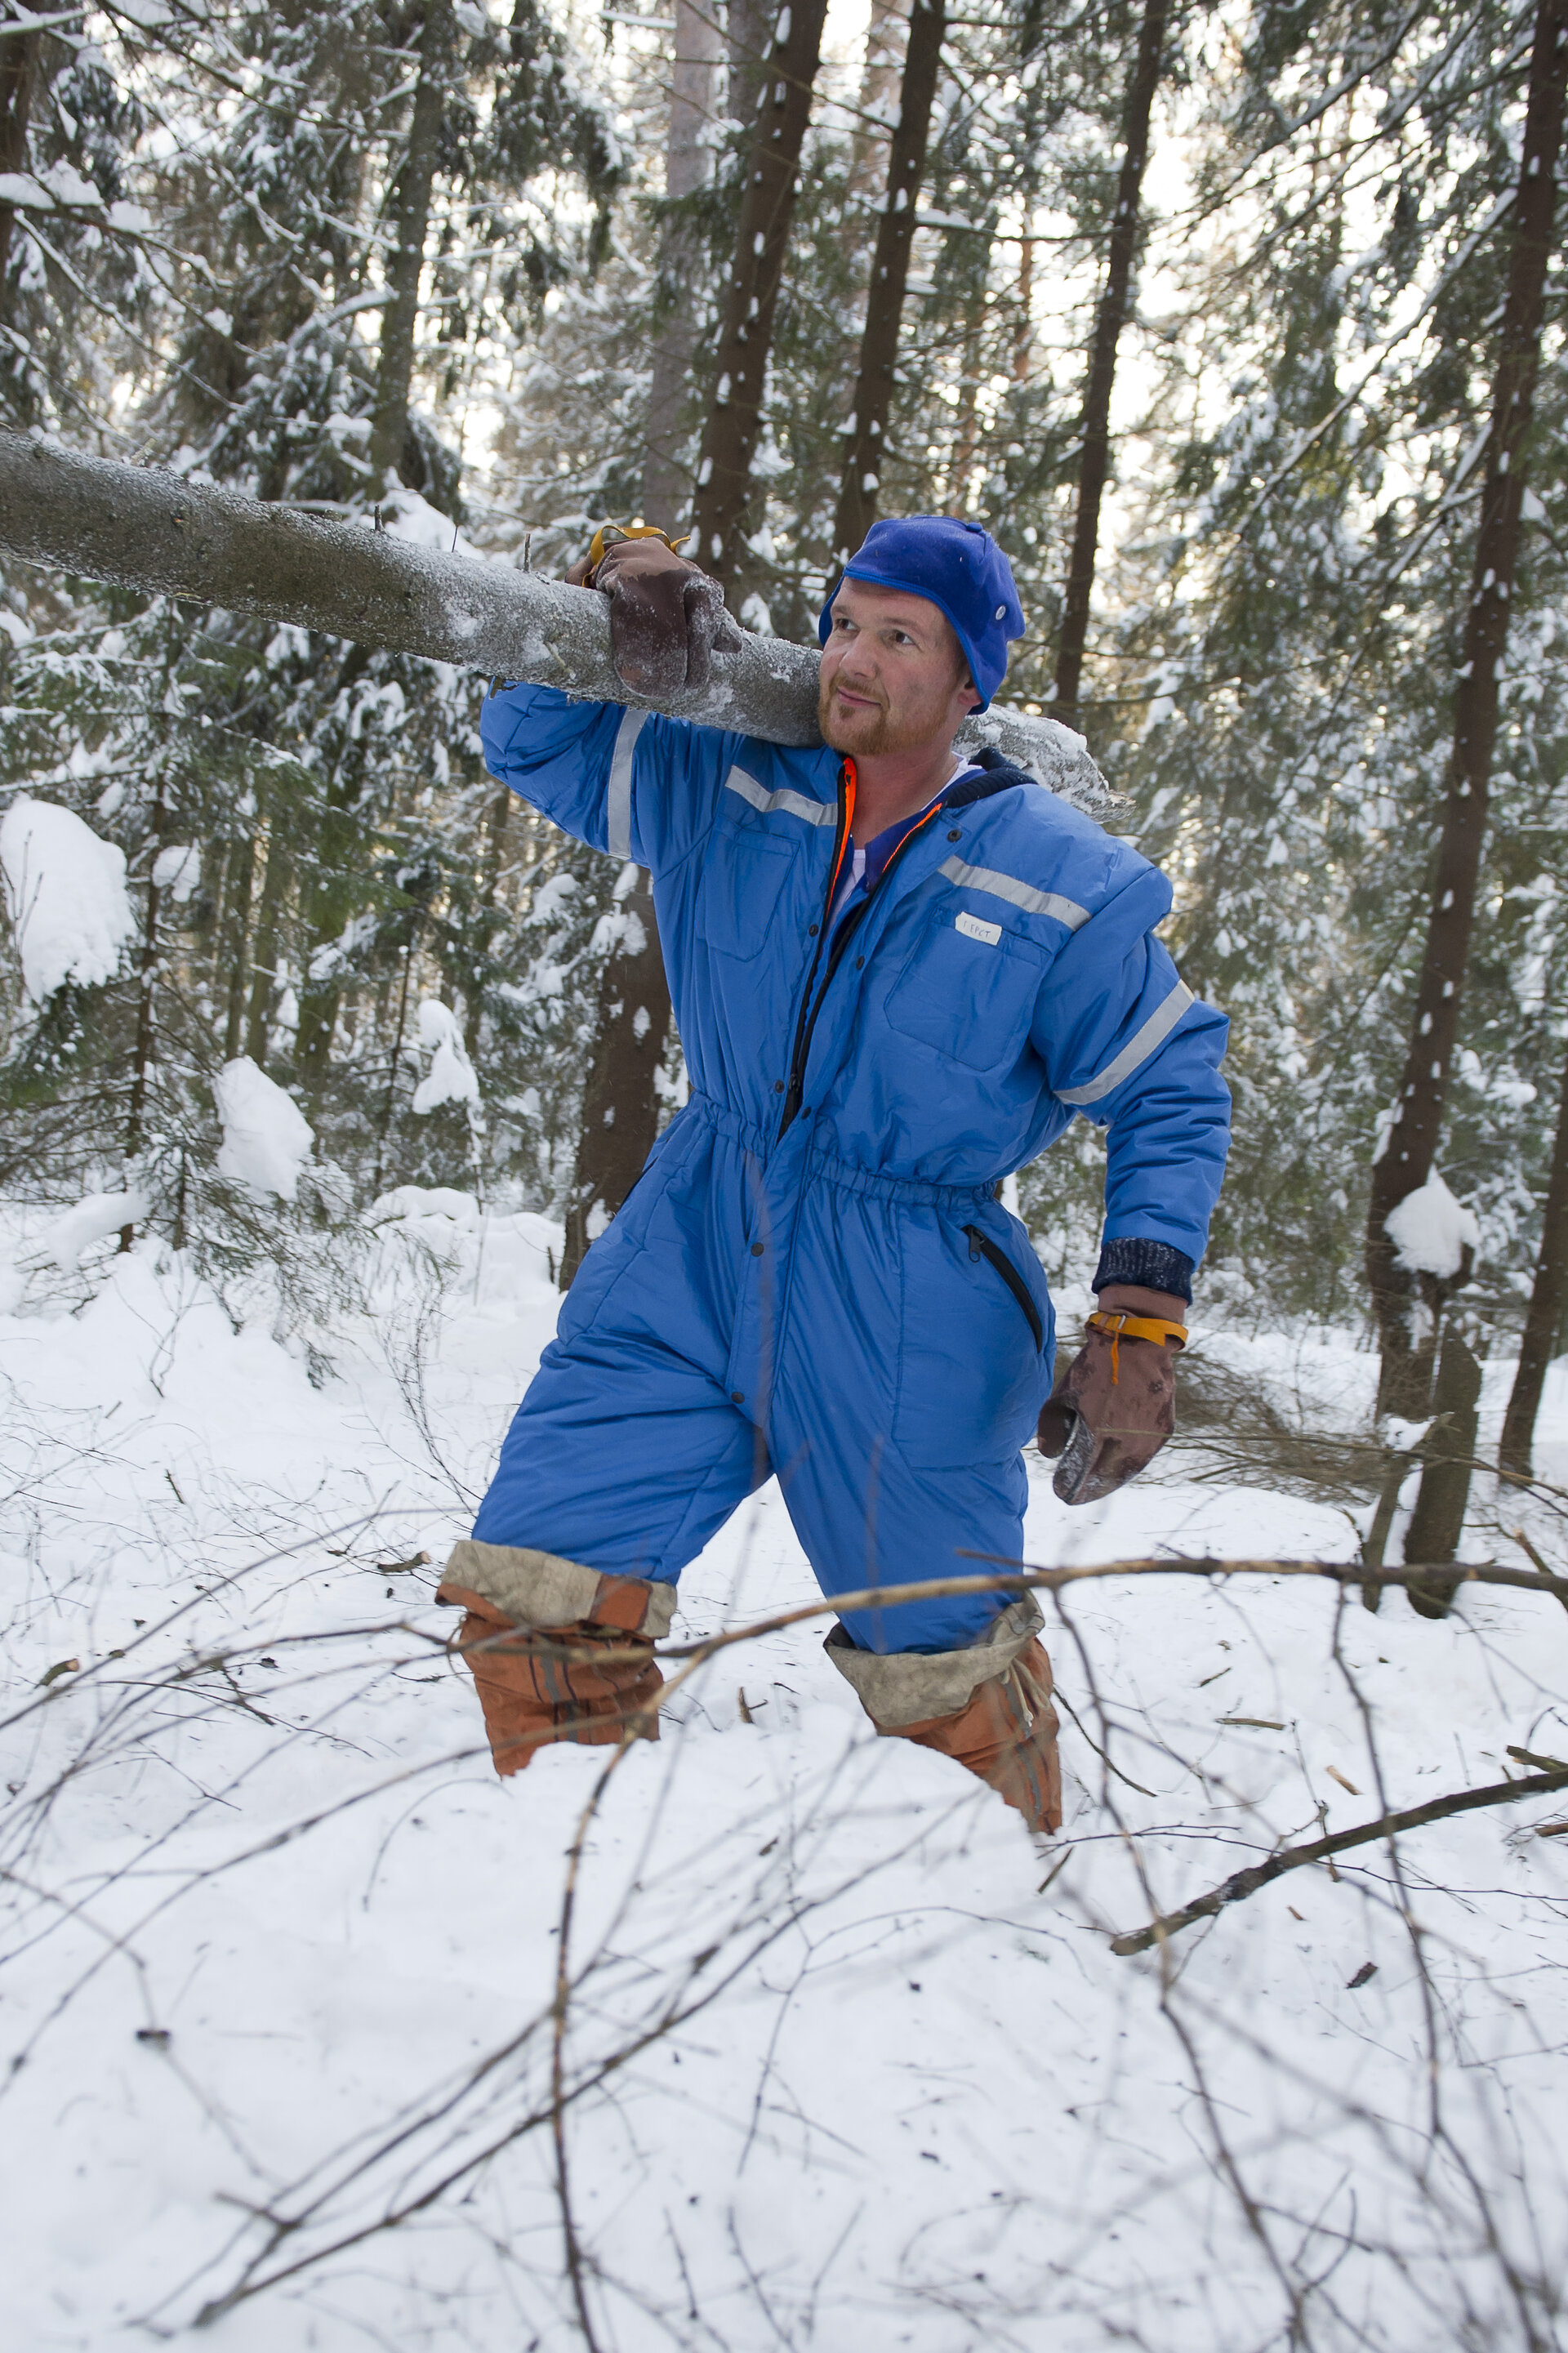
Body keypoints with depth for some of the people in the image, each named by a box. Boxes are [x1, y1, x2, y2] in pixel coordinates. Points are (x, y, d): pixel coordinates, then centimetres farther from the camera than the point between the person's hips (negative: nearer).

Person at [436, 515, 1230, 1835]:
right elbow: (532, 737, 7)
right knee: (531, 1584, -4)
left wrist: (1144, 1326, -10)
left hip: (904, 1326, -2)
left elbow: (1174, 1095, -1)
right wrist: (618, 582, -13)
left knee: (938, 1669, 12)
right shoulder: (730, 786, -1)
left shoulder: (1065, 884, -9)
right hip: (691, 1266, 3)